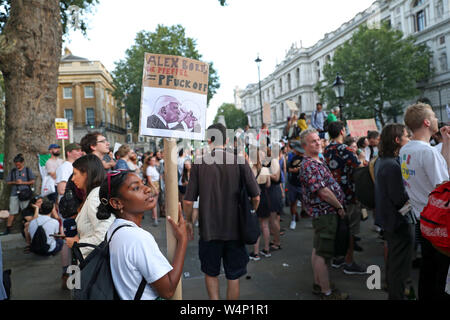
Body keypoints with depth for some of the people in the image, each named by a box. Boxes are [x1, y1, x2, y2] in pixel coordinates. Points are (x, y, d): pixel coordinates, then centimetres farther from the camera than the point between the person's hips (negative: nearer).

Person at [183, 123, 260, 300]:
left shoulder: (199, 163, -7)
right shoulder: (239, 162, -6)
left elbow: (188, 201, -8)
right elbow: (256, 197, -6)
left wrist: (189, 222, 9)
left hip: (209, 230, 0)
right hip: (235, 229, 0)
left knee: (211, 273, 21)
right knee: (233, 276, 15)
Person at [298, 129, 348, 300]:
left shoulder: (317, 162, 15)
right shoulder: (309, 165, -19)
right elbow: (323, 191, -22)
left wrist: (338, 205, 14)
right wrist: (340, 206, -11)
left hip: (322, 213, 11)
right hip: (325, 213, -11)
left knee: (318, 250, 17)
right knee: (322, 253, -2)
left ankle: (318, 284, 29)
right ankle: (327, 292, 7)